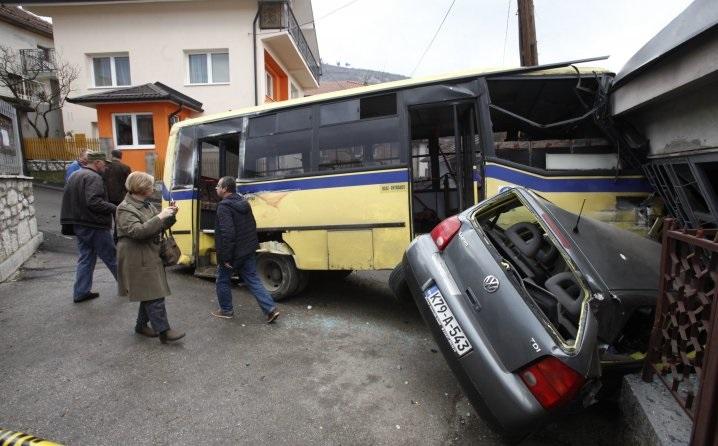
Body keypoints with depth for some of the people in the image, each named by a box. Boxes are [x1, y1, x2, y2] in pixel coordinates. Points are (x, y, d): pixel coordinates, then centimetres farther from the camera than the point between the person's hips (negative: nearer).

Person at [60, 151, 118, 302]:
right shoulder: (93, 177, -18)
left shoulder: (74, 176, 15)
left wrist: (71, 221, 23)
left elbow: (67, 201, 20)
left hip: (79, 225, 9)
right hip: (95, 226, -9)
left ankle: (81, 292, 17)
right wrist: (113, 208, -20)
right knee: (111, 257, 3)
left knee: (86, 258, 14)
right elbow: (94, 202, -28)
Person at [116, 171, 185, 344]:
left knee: (150, 293, 15)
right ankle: (164, 331, -3)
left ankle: (141, 325, 29)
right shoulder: (125, 208, -13)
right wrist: (160, 216, -26)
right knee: (155, 296, -8)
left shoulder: (147, 204, 13)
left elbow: (158, 227, 17)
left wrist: (169, 216, -1)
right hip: (138, 260, -9)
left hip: (151, 256, 9)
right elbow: (137, 231, -26)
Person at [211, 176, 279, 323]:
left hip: (232, 253, -8)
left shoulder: (224, 206, -18)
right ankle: (271, 309, 2)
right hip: (248, 251, 8)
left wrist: (225, 257, -21)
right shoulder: (243, 203, 10)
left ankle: (226, 310, 28)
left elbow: (227, 233, -26)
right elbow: (252, 226, 16)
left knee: (223, 281, 14)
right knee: (253, 280, 9)